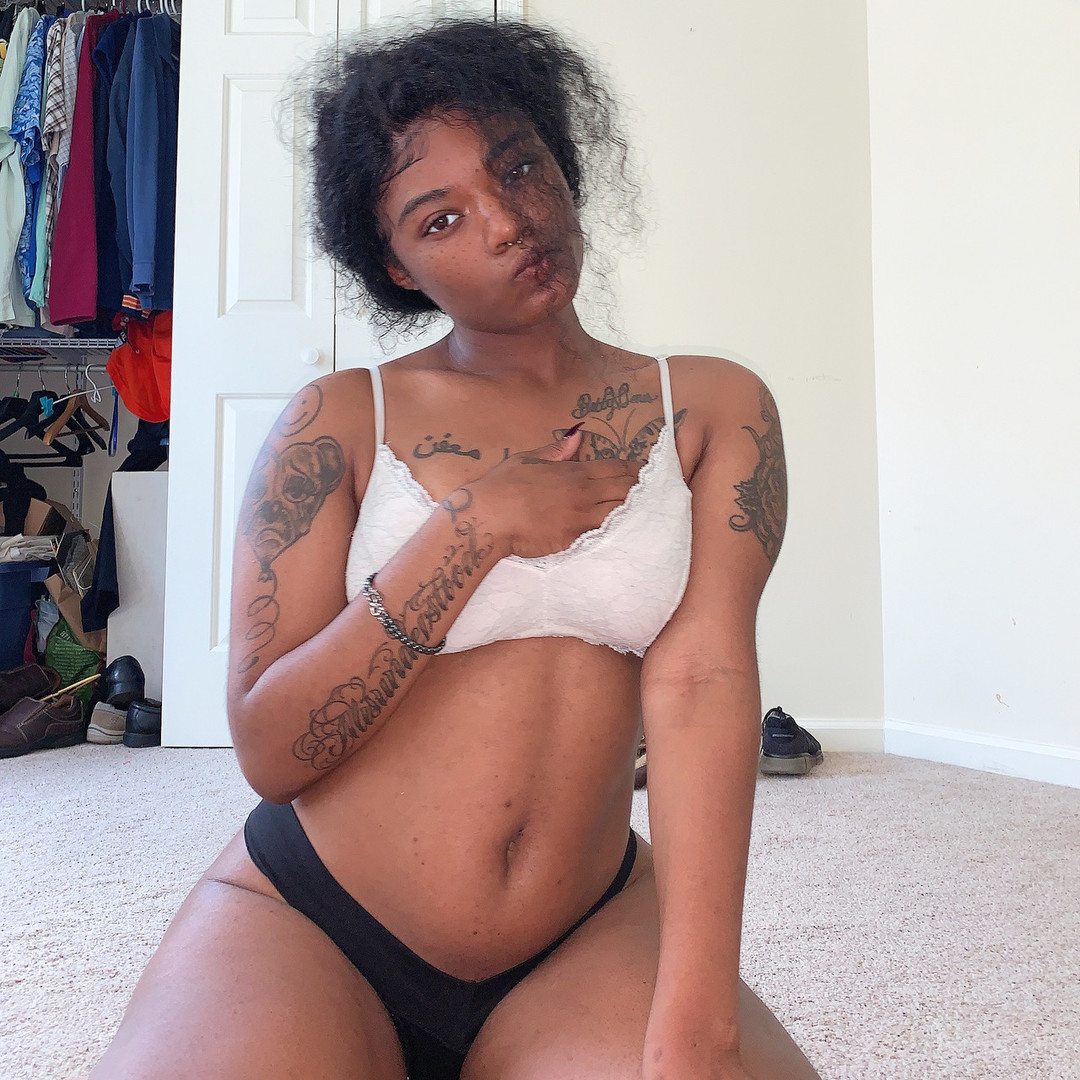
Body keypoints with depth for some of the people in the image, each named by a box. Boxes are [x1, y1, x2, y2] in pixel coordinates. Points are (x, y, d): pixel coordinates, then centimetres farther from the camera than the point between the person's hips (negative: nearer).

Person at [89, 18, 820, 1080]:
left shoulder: (711, 409, 0)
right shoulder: (338, 422, -3)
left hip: (585, 937, 1)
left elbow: (698, 679, -14)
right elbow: (269, 751, -8)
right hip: (303, 921, 0)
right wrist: (475, 524, -16)